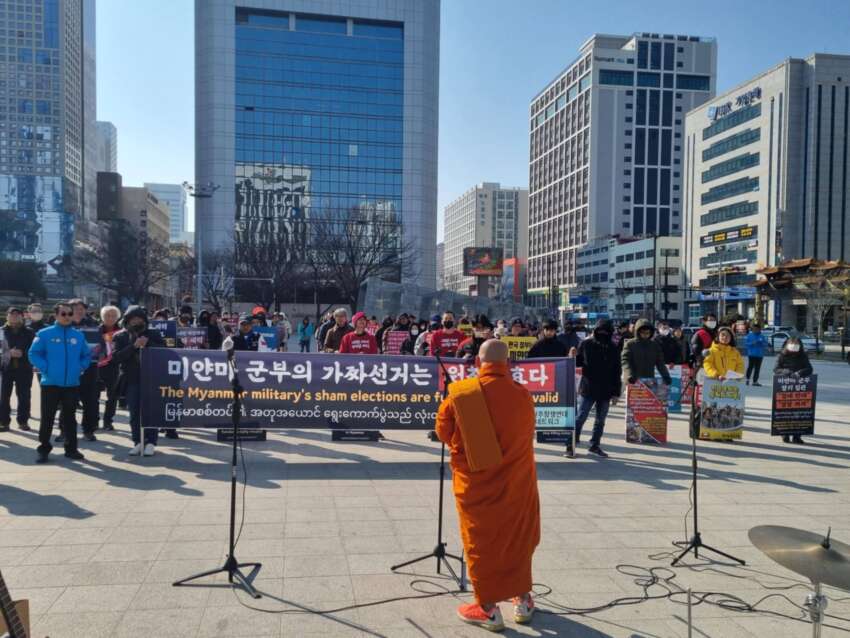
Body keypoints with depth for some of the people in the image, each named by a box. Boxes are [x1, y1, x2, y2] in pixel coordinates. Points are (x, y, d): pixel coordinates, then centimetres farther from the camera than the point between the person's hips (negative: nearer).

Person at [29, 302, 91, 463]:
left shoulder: (78, 335, 6)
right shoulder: (44, 334, -4)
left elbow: (86, 355, 14)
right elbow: (34, 354, -4)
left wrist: (80, 368, 0)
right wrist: (45, 368, -12)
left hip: (72, 384, 3)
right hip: (50, 383, -3)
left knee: (69, 417, 11)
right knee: (47, 417, 2)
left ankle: (71, 448, 19)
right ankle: (44, 449, 12)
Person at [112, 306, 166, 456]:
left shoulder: (154, 334, 7)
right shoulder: (120, 337, 6)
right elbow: (116, 357, -7)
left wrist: (147, 345, -15)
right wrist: (133, 346, -18)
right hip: (131, 380, 1)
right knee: (134, 413, 3)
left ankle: (150, 442, 2)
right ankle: (138, 442, 11)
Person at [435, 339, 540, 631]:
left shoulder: (460, 394, -14)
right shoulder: (522, 395, -11)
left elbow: (443, 432, 0)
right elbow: (527, 436, 4)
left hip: (476, 482, -2)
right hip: (516, 481, 2)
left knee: (481, 543, 12)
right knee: (518, 539, 19)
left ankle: (489, 609, 19)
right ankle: (523, 600, 32)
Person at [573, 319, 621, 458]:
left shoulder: (613, 348, 4)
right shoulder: (586, 344, -3)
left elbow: (616, 372, 6)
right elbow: (578, 362, 4)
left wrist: (616, 392, 3)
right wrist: (572, 358, -20)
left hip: (606, 391, 3)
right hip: (587, 389, -3)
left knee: (600, 420, 12)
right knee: (580, 417, -2)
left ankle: (595, 445, 24)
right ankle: (571, 445, 5)